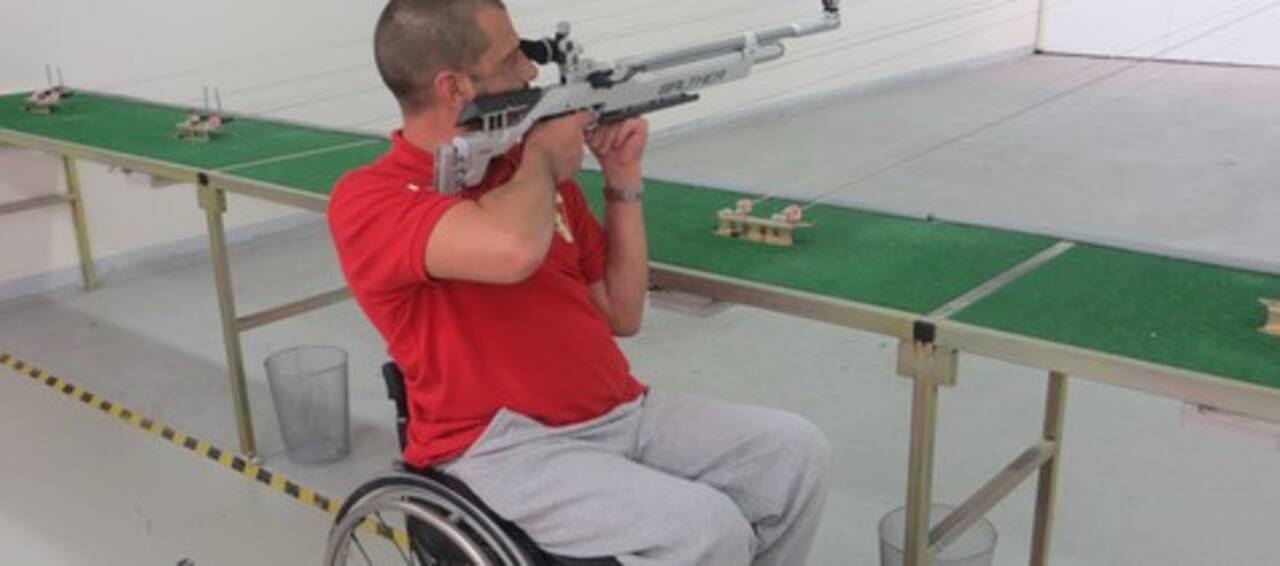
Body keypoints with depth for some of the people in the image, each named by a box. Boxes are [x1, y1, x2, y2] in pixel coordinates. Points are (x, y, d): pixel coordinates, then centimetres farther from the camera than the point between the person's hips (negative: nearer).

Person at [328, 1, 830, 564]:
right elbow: (513, 251, -33)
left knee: (796, 450, -3)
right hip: (502, 448, -7)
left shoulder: (535, 169, 10)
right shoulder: (367, 200, -10)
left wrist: (623, 179, 5)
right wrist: (544, 161, -12)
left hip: (623, 414, 7)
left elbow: (622, 315, 13)